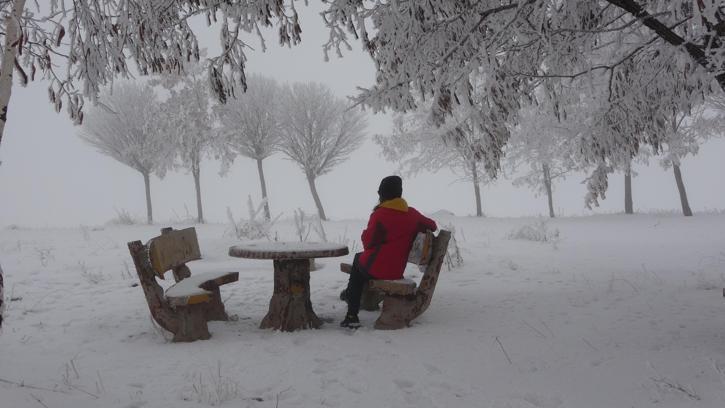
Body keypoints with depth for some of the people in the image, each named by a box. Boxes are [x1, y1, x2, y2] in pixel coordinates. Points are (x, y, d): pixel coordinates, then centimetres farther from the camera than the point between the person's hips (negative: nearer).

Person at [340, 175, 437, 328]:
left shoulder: (380, 214, -16)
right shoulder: (412, 214, 0)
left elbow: (368, 242, -11)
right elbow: (432, 226, 14)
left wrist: (364, 234, 10)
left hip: (375, 269, -5)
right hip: (397, 271, 5)